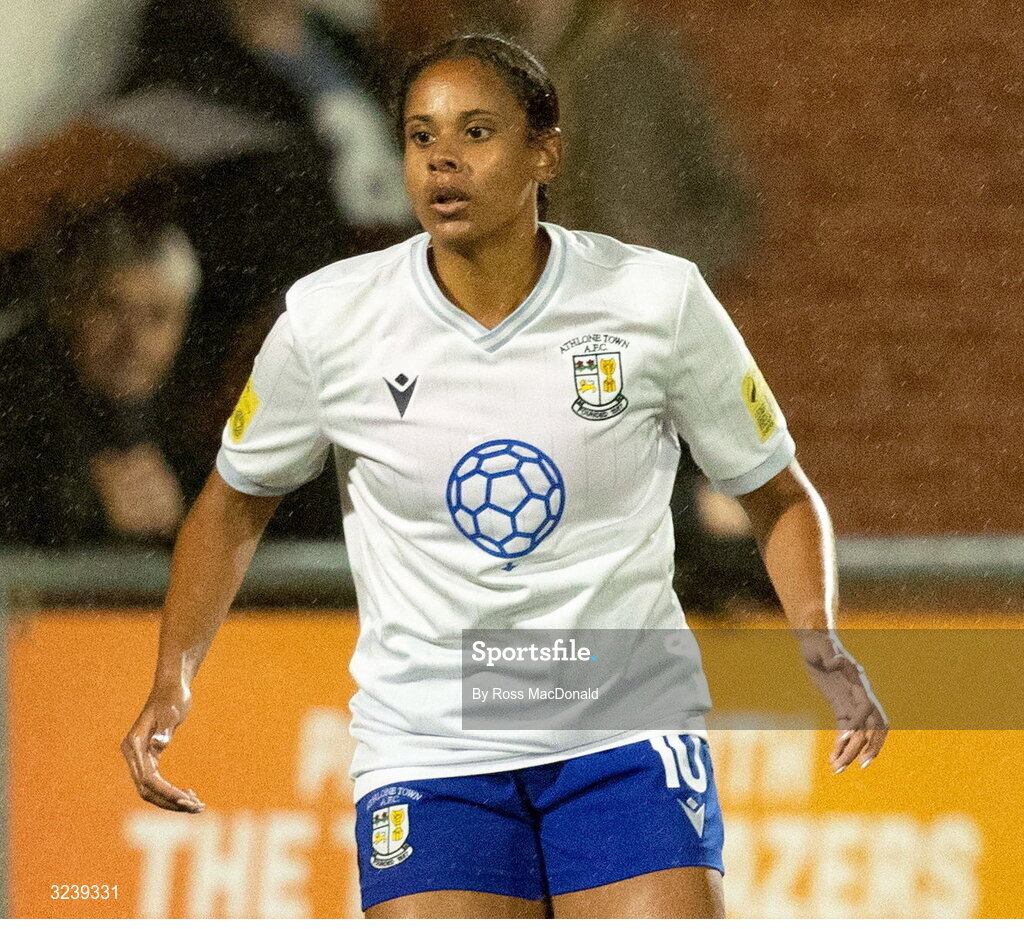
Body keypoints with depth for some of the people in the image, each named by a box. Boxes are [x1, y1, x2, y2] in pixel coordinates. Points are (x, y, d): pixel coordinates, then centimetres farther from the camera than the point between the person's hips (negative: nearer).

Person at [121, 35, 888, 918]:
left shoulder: (658, 301, -6)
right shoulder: (330, 320, -4)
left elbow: (779, 493, 8)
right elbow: (235, 501, 12)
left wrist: (818, 639, -11)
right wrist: (174, 676, -1)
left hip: (625, 730, 0)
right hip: (424, 742, 1)